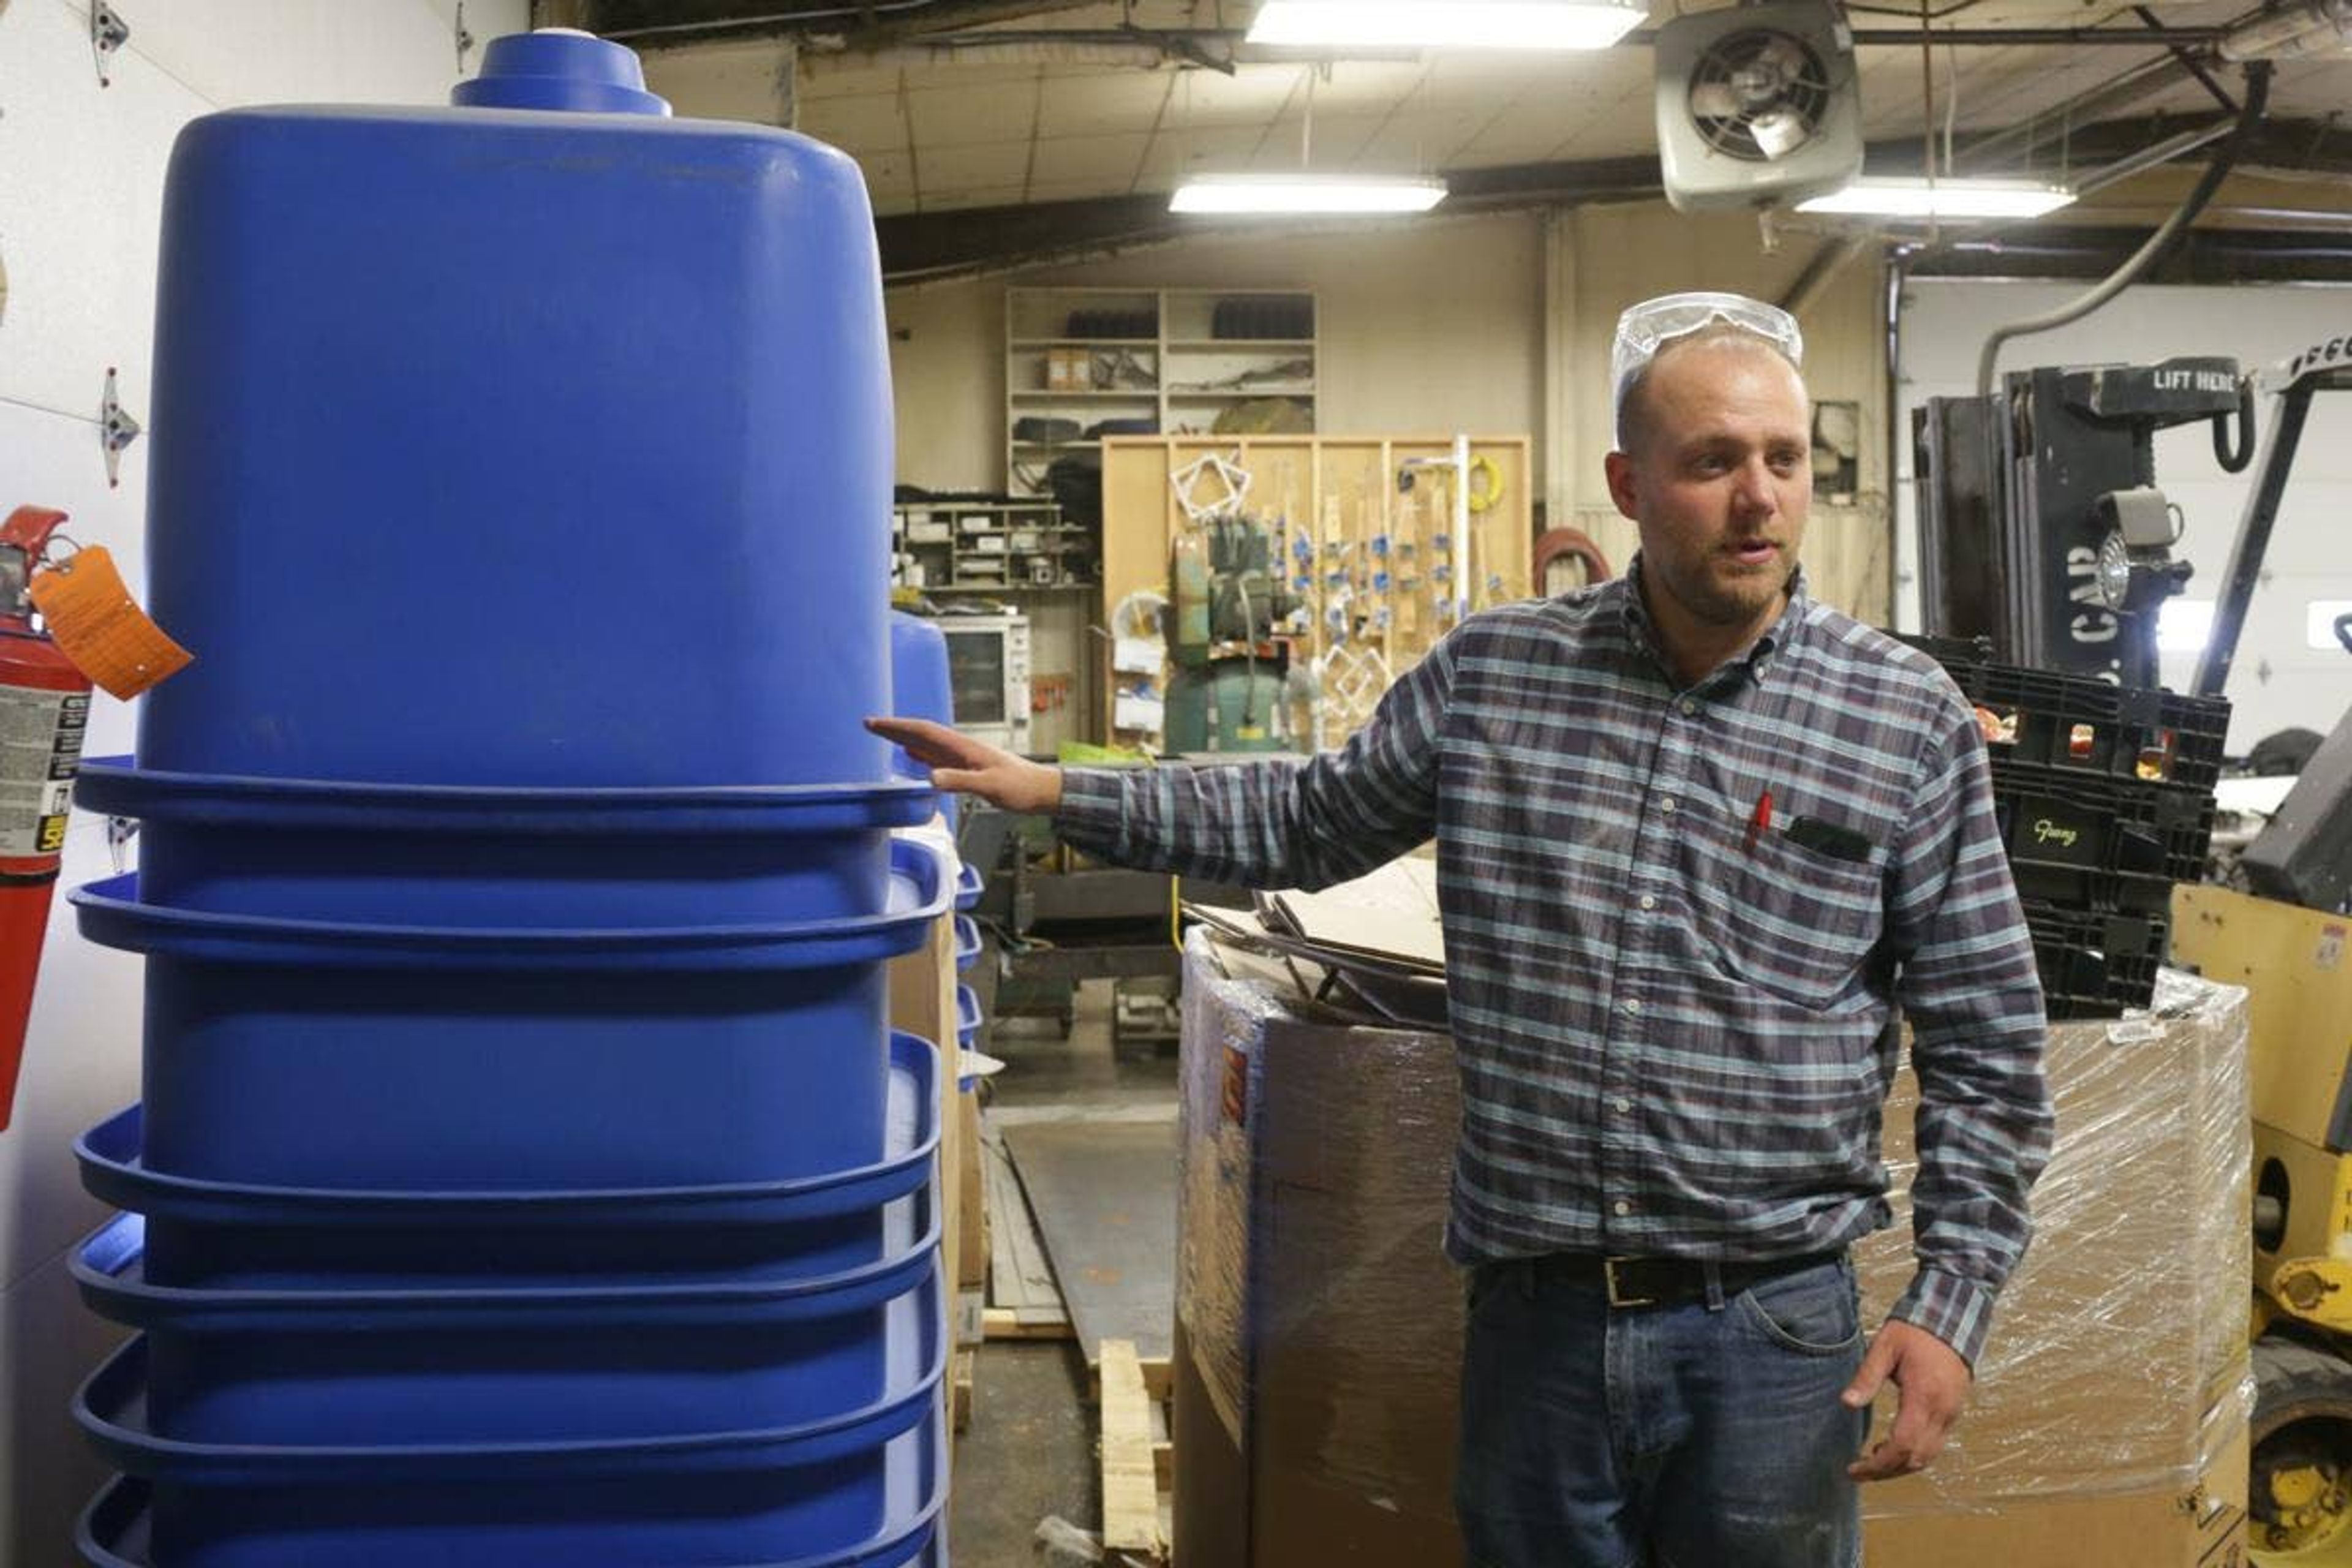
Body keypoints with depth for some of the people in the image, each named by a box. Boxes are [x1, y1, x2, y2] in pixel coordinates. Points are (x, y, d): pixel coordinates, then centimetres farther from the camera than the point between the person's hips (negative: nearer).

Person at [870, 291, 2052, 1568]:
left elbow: (1983, 1043, -1)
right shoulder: (1489, 675, 0)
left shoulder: (1909, 720, -5)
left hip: (1774, 1331, -1)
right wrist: (1058, 793, 10)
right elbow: (1311, 822, 14)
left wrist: (1951, 1301, -7)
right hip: (1532, 1317, 2)